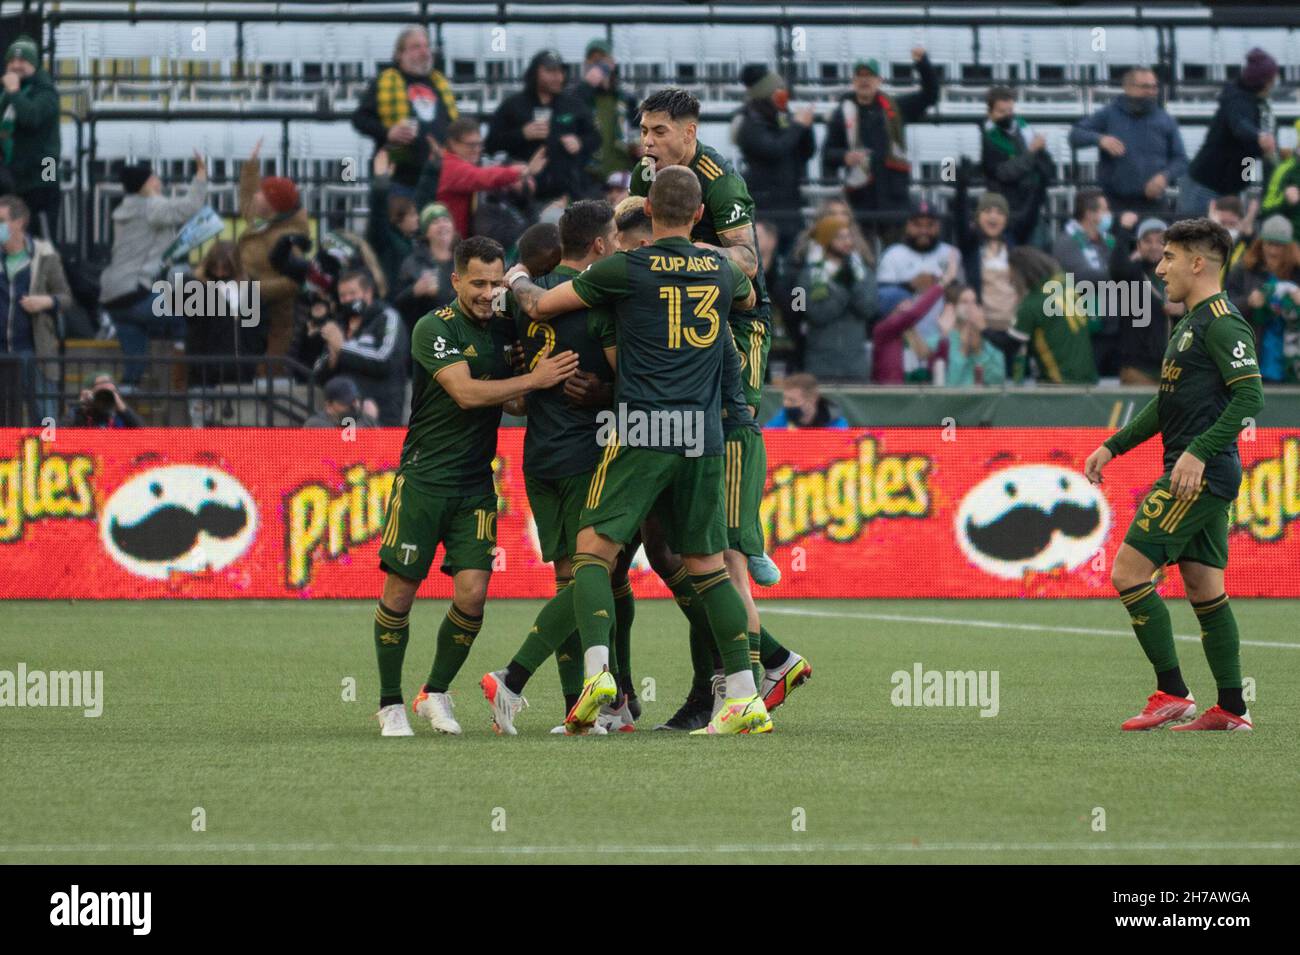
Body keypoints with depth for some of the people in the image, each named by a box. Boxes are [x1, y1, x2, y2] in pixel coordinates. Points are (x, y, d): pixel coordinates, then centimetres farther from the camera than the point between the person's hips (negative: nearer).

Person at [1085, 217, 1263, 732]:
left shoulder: (1221, 323, -13)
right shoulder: (1192, 322, 18)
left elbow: (1249, 396, -21)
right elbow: (1167, 401, 27)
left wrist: (1198, 452, -26)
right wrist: (1114, 446, 24)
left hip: (1200, 474, -10)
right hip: (1197, 477, 10)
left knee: (1128, 570, -11)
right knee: (1202, 586, 10)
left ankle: (1172, 694, -9)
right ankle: (1231, 709, 11)